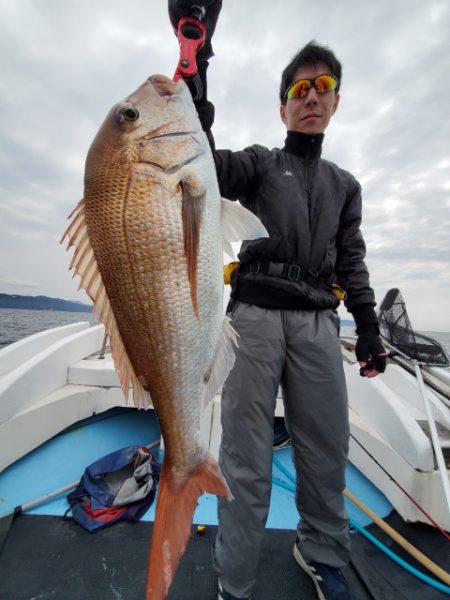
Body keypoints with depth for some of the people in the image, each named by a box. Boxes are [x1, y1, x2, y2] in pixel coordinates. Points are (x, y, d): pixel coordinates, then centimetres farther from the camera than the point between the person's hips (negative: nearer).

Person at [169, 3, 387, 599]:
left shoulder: (345, 185, 23)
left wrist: (368, 328, 11)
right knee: (247, 454, 0)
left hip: (318, 322, 4)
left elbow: (352, 263, 18)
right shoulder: (259, 162, 13)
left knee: (327, 447, 10)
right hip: (257, 315, -3)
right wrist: (195, 64, -17)